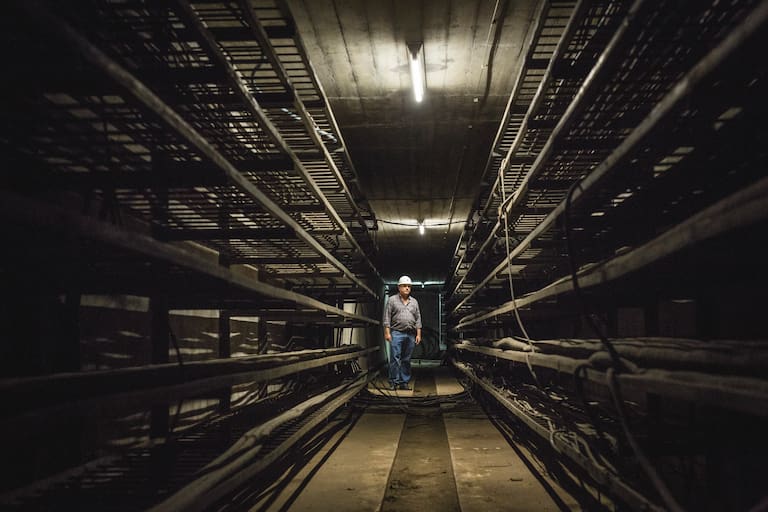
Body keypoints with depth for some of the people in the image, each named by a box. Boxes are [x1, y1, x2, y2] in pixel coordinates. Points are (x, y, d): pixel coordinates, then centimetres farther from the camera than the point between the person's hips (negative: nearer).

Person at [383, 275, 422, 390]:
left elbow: (418, 319, 15)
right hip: (396, 333, -4)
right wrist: (387, 332, -8)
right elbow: (387, 318, 0)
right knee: (395, 358, -9)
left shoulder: (414, 302, 16)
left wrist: (418, 334, 7)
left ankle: (404, 382, 10)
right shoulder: (392, 300, 4)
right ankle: (394, 382, -5)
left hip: (410, 335, 4)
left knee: (406, 360, 5)